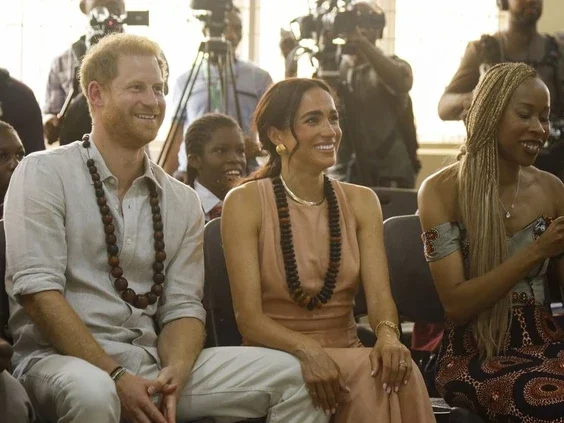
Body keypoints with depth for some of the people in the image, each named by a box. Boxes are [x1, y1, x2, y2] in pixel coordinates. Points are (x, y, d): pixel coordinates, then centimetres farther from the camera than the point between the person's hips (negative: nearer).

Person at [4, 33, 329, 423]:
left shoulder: (183, 201, 13)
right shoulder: (44, 174, -2)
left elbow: (183, 307, 9)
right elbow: (37, 290, -12)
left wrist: (173, 372, -14)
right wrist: (115, 377, -19)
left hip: (153, 362, 5)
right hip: (61, 359, -5)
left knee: (290, 375, -7)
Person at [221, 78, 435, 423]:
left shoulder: (361, 202, 8)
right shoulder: (246, 203, -4)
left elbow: (379, 294, -5)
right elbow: (249, 318, -11)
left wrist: (388, 336, -27)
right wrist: (307, 351, -30)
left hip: (349, 355, 4)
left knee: (396, 369, -28)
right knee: (370, 372, -30)